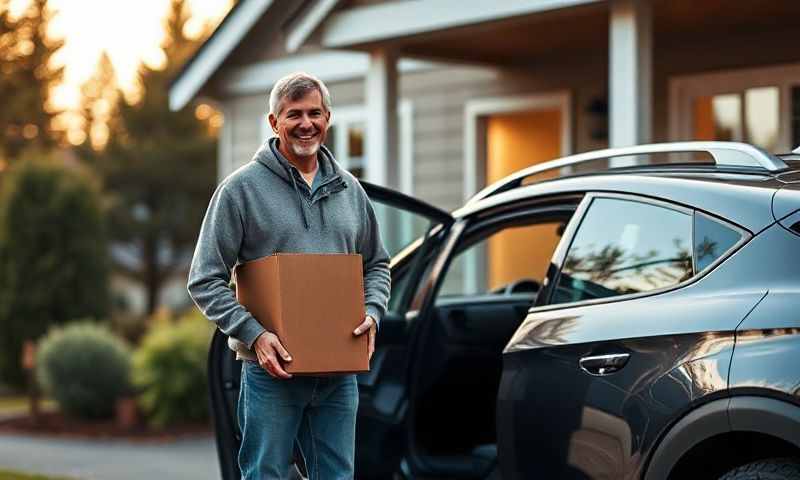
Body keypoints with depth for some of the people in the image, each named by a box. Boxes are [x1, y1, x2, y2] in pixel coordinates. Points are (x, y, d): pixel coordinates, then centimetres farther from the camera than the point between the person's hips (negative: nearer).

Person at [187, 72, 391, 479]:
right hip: (272, 370, -4)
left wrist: (372, 313, 3)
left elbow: (377, 264, 23)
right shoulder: (242, 187, -3)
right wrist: (253, 334, -16)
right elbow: (204, 280, -5)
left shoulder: (349, 189, 12)